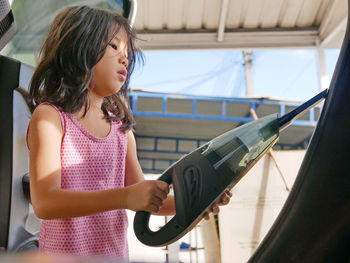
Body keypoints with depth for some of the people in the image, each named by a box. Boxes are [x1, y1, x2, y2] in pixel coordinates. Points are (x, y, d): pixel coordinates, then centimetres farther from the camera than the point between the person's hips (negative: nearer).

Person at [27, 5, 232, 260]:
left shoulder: (121, 128, 4)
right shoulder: (50, 116, -11)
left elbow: (143, 201, 7)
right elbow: (44, 203, -22)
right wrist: (125, 196, -33)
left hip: (116, 250, 5)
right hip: (65, 251, -4)